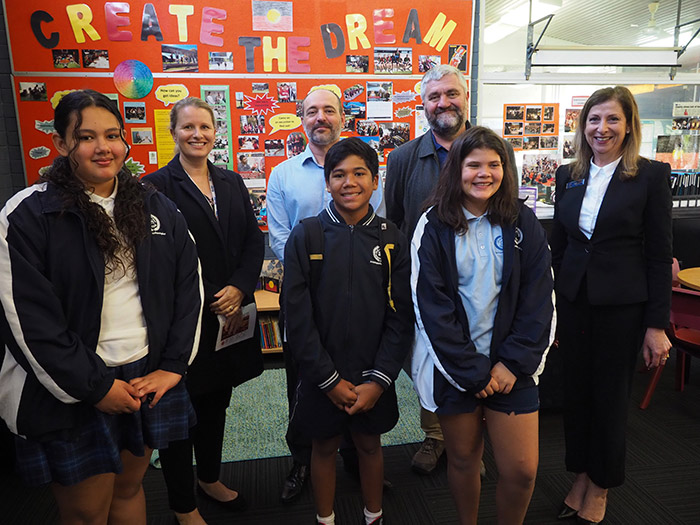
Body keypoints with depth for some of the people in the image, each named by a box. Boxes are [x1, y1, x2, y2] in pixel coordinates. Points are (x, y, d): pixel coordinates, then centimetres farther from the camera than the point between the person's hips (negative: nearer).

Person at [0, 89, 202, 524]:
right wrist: (95, 387, -12)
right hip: (71, 394, -3)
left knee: (130, 489, 22)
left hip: (149, 377, 4)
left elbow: (189, 284, 2)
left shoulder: (157, 207, 3)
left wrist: (173, 366, -4)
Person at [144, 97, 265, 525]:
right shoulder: (158, 185, -8)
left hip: (230, 314, 5)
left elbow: (255, 241, 5)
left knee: (216, 403, 20)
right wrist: (211, 302, -14)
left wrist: (238, 289, -10)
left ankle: (210, 478, 43)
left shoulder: (232, 182, 10)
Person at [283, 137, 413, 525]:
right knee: (324, 447, 16)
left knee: (369, 445, 18)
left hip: (374, 376, 1)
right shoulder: (305, 237, -8)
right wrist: (330, 379, -11)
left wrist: (378, 380, -10)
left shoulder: (392, 241, -4)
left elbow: (401, 318, -4)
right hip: (321, 377, -1)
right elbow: (298, 317, -10)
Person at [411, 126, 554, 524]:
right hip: (454, 366, -1)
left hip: (511, 365, 1)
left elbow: (538, 300, -1)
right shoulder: (434, 227, -4)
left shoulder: (524, 223, 1)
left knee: (522, 470, 2)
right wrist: (472, 371, -10)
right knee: (463, 460, 14)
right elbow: (432, 307, -8)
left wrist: (514, 363, -9)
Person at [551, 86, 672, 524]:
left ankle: (601, 486, 32)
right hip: (573, 300, 4)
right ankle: (581, 475, 34)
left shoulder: (651, 175, -6)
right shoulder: (569, 175, 6)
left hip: (621, 305, -3)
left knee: (611, 395, 10)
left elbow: (660, 253, -6)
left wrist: (657, 324, -8)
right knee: (576, 390, 13)